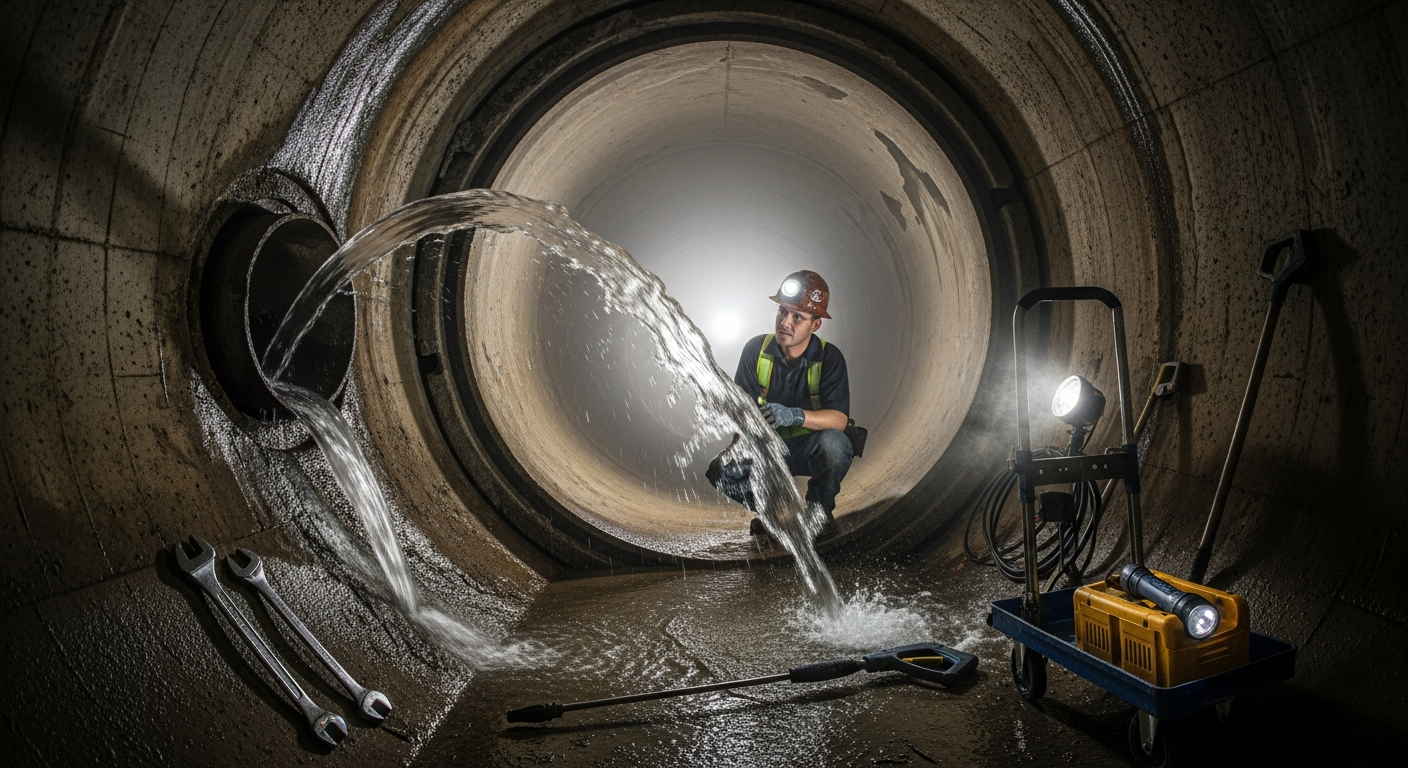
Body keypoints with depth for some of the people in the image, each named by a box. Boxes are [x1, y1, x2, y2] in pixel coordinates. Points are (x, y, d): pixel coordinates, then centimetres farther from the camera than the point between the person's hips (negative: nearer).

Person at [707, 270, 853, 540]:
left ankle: (819, 509, -4)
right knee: (722, 471, -24)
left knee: (834, 443, -35)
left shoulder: (829, 357, -15)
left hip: (811, 448, -2)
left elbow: (839, 419, -25)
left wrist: (795, 415, -43)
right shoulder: (756, 349, -9)